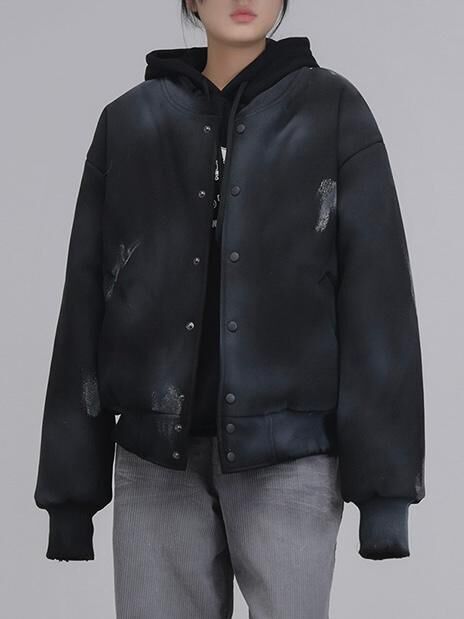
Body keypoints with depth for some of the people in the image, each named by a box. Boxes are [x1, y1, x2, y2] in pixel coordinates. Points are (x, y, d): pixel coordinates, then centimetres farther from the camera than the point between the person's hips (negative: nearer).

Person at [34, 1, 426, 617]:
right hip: (157, 456, 2)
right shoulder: (130, 122, 9)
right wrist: (70, 482, 3)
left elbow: (376, 300, -2)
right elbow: (87, 305, 7)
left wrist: (384, 480, -9)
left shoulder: (333, 110, 3)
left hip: (289, 453, -2)